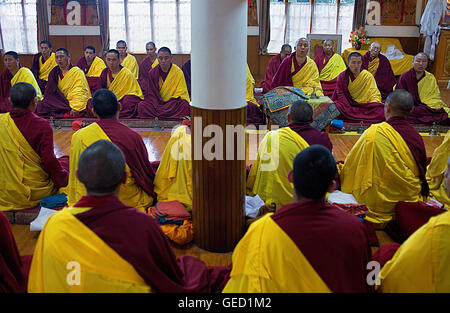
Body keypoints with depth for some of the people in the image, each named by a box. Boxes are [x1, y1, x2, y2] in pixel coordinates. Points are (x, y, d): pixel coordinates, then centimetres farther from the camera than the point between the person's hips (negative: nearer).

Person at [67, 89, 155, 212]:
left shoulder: (80, 137, -7)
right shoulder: (133, 136, -10)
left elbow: (76, 177, 1)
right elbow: (147, 174, 2)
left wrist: (73, 204, 15)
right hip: (130, 201, -2)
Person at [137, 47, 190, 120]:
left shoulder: (178, 72, -5)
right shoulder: (152, 72, 1)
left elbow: (180, 94, -5)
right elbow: (152, 93, 0)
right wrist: (157, 107, -19)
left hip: (174, 101, -2)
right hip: (157, 102, 2)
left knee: (184, 105, -34)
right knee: (141, 105, -25)